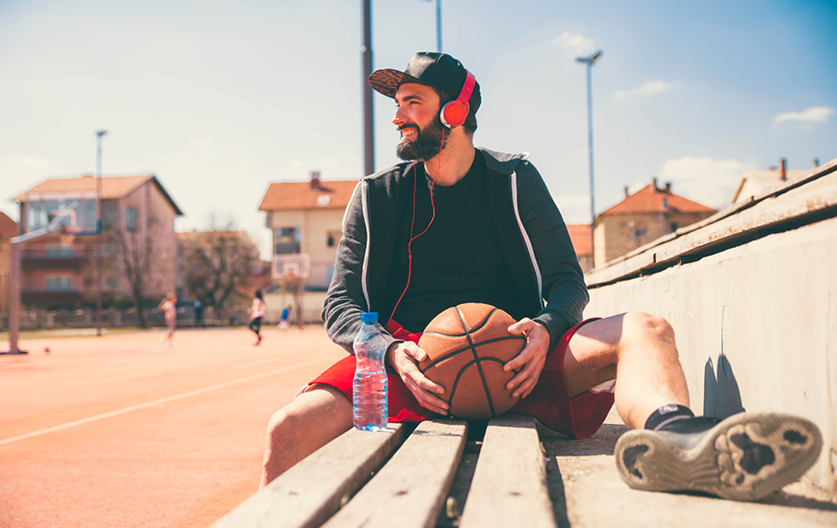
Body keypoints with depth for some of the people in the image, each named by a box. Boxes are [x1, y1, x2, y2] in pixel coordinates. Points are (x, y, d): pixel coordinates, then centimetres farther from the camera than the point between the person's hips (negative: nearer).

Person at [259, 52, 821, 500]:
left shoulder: (515, 179, 13)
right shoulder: (375, 198, 12)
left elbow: (568, 281, 8)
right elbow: (341, 305, 5)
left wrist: (544, 329, -17)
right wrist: (392, 353, -18)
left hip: (511, 355, 0)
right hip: (410, 358, 1)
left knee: (646, 330, -29)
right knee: (291, 429, -31)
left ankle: (669, 432, -59)